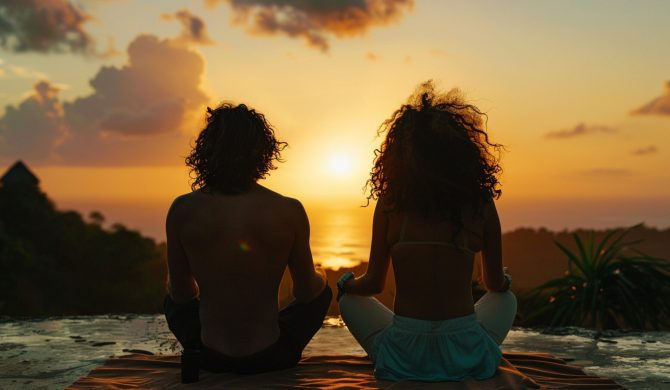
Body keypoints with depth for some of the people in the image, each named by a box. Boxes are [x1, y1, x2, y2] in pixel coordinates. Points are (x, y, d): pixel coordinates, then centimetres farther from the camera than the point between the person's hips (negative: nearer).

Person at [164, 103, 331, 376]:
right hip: (270, 358, -1)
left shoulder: (182, 210, -14)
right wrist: (319, 277, 22)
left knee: (173, 301, 33)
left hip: (210, 358, 2)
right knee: (321, 289, 27)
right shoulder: (289, 211, -17)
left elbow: (181, 294, -1)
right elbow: (305, 292, -3)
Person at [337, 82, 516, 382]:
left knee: (349, 299, 28)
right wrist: (504, 280, 34)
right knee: (506, 298, 32)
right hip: (466, 356, 2)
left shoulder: (389, 204, -5)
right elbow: (496, 284, 9)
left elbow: (373, 284, 2)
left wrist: (347, 282, 25)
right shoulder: (481, 203, -3)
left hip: (403, 357, -2)